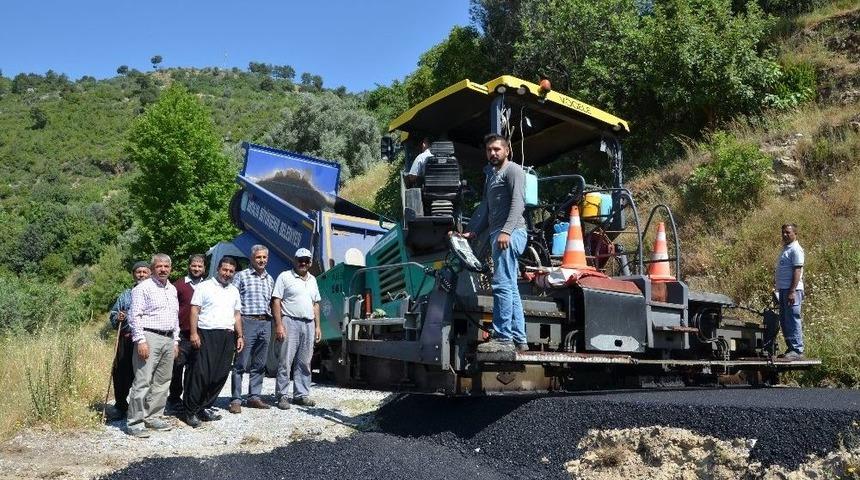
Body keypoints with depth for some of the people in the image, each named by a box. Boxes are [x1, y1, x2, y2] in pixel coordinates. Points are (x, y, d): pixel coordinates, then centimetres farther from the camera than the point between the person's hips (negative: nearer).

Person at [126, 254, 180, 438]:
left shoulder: (172, 289, 18)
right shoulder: (143, 288, -4)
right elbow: (135, 316, -10)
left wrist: (175, 340, 19)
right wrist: (141, 340, -17)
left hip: (169, 339, 8)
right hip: (150, 337, -7)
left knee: (162, 381, 10)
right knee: (143, 381, -8)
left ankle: (153, 417, 19)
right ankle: (135, 422, -3)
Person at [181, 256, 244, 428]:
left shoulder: (234, 291, 19)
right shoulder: (204, 287, 1)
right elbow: (194, 311, -4)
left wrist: (240, 336, 13)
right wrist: (194, 333, -14)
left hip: (228, 336, 6)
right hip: (207, 334, -6)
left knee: (221, 375, 4)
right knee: (201, 373, -9)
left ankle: (204, 407, 15)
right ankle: (190, 412, -1)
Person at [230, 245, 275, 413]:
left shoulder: (270, 279, 18)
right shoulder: (242, 276, 2)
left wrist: (274, 324, 15)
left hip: (265, 324, 5)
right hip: (248, 322, -5)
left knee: (259, 365, 9)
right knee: (241, 364, -4)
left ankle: (254, 396, 16)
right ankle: (236, 399, 0)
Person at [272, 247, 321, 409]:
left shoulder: (312, 280, 18)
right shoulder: (285, 277, -1)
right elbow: (276, 301, -6)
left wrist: (317, 326, 14)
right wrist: (279, 325, -15)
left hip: (309, 324, 6)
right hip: (290, 322, -6)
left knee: (304, 363, 8)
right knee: (286, 361, -5)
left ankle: (301, 395, 15)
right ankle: (282, 396, 2)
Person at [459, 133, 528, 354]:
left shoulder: (513, 170, -1)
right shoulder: (491, 175, 27)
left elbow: (518, 202, -14)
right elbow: (485, 207, 25)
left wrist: (506, 231, -25)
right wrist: (471, 232, 15)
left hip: (510, 234, -10)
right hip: (498, 234, 10)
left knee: (501, 284, -14)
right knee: (510, 288, 9)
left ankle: (503, 338, -14)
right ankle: (519, 339, 13)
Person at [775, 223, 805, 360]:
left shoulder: (796, 250, -10)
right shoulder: (785, 248, 19)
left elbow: (797, 271, -17)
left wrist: (792, 292, -22)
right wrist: (776, 287, 18)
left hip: (792, 290, -10)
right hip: (783, 290, 10)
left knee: (793, 320, -8)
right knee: (784, 321, 12)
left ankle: (797, 350, -4)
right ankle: (790, 348, 19)